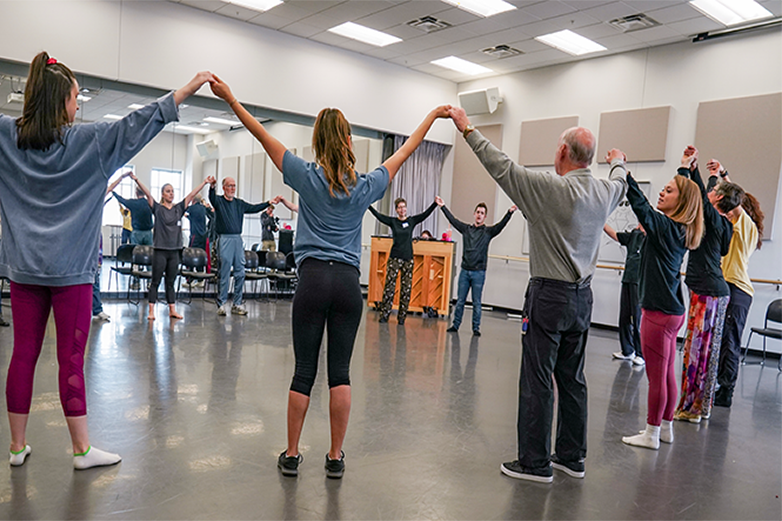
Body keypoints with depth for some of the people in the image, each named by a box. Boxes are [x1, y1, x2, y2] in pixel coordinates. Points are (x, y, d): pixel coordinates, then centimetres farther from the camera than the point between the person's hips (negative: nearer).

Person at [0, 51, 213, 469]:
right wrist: (190, 88, -2)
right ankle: (82, 449, 10)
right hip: (70, 269, -4)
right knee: (71, 359, 0)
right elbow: (139, 123, -6)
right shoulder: (88, 142, -7)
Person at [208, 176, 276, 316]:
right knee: (225, 273, -5)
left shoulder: (239, 203, 18)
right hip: (224, 239, -5)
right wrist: (212, 187, -41)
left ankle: (237, 304, 13)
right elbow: (212, 198, -20)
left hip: (238, 239, 6)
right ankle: (222, 303, 3)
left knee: (240, 272, 5)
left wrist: (269, 203, 14)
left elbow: (253, 208, 23)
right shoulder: (219, 201, 1)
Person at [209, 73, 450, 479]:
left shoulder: (307, 177, 1)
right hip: (348, 282, 1)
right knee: (340, 371, 6)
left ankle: (291, 455, 16)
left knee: (304, 371, 5)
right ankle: (336, 456, 14)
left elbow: (263, 136, 8)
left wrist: (230, 99, 18)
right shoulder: (366, 187, 5)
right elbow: (404, 152, 17)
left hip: (313, 279, -1)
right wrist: (433, 116, 29)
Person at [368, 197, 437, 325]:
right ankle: (384, 315, 3)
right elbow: (378, 215, -6)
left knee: (406, 289, 2)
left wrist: (436, 204, -16)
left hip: (408, 259, 1)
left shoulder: (412, 221, 6)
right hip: (394, 258, -1)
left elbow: (426, 214, -3)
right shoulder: (392, 221, 4)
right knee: (389, 287, -5)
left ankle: (401, 317, 11)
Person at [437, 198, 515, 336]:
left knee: (476, 302, 3)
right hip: (465, 270, 2)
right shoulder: (466, 228, 10)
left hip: (479, 272, -2)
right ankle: (455, 325, 15)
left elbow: (501, 225, -10)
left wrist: (510, 212, -23)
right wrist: (442, 206, 8)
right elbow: (452, 219, 10)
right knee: (460, 300, 6)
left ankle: (476, 328, 11)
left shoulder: (488, 231, 3)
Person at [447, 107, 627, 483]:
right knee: (572, 379, 15)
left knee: (537, 381, 0)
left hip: (550, 296, -7)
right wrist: (618, 163, 53)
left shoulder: (552, 188, -16)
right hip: (582, 297, 8)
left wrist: (467, 128, 0)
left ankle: (535, 463, 8)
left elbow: (500, 165, -11)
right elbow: (620, 183, 29)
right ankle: (572, 457, 26)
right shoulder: (605, 191, 5)